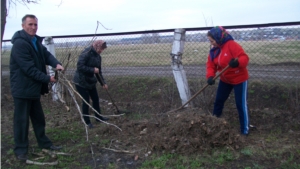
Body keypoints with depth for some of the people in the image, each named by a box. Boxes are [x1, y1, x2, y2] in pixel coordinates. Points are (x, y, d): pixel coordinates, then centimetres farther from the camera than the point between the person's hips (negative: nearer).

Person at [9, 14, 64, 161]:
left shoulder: (36, 41, 11)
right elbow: (29, 68, -25)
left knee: (39, 118, 18)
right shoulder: (20, 43, -20)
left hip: (34, 88, 9)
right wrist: (47, 78, -20)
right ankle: (20, 150, 15)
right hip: (22, 89, -9)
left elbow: (46, 54, 4)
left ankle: (44, 143, 32)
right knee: (22, 120, 2)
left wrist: (56, 64, -17)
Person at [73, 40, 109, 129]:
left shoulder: (98, 56, 4)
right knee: (86, 101, -3)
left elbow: (99, 71, 9)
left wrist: (103, 83, 4)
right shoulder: (86, 53, -21)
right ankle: (87, 122, 13)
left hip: (90, 81, 8)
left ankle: (98, 116, 32)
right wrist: (92, 70, -26)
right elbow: (80, 66, -28)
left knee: (96, 99, 13)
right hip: (81, 81, -8)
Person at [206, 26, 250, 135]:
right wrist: (210, 76, -24)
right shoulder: (214, 50, -2)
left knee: (241, 104, -2)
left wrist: (237, 62, -50)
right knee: (218, 101, 14)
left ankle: (244, 129, 12)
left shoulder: (232, 45, -23)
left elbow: (245, 58, -28)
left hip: (239, 79, -7)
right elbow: (211, 65, -6)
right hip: (225, 80, 7)